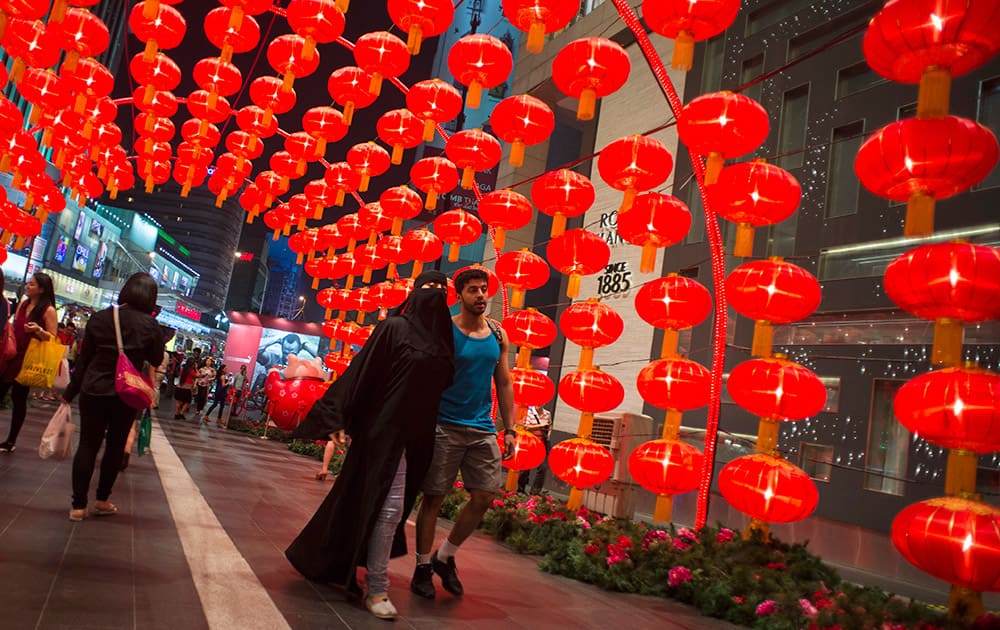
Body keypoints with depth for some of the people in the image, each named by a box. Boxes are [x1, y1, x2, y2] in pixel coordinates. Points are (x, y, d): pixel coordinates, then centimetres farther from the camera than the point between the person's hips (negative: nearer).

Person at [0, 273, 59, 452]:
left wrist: (38, 330, -27)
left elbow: (53, 338, -11)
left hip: (27, 360, -6)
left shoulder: (49, 310, -11)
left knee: (19, 399, 3)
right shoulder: (23, 304, 8)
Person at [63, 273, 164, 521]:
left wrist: (70, 393, 9)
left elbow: (83, 358, 3)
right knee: (115, 447, 14)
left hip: (93, 391, 2)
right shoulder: (150, 325, -8)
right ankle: (102, 500, 21)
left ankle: (78, 505, 8)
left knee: (87, 445, 8)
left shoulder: (100, 318, -1)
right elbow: (156, 360, 2)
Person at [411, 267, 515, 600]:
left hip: (483, 429, 5)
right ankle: (423, 566, 20)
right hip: (446, 426, -4)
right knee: (433, 497, 3)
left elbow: (504, 383, 12)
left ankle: (445, 557, 22)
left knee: (484, 497, 2)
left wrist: (509, 428, 8)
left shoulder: (498, 334, 8)